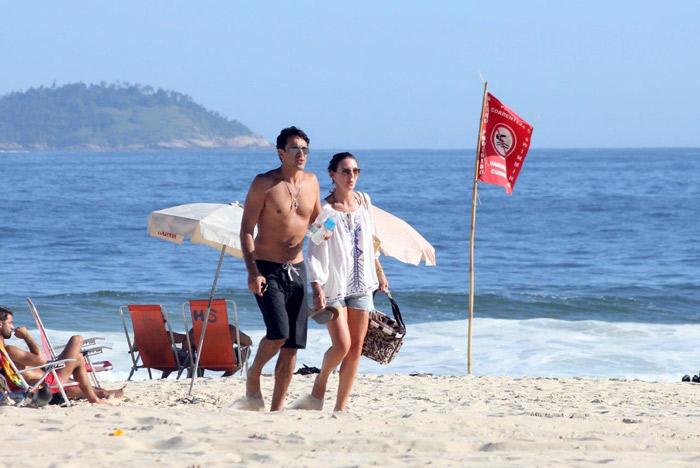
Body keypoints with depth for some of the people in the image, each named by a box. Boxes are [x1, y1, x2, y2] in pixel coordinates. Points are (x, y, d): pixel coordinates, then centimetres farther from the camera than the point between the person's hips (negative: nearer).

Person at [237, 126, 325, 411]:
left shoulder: (311, 182, 8)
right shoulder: (264, 184, -8)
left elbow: (317, 222, 21)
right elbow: (247, 229, -9)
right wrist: (252, 272, -18)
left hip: (297, 270, 6)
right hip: (268, 270, -6)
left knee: (292, 345, 2)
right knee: (279, 333, -21)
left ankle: (276, 408, 9)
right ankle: (253, 377, 6)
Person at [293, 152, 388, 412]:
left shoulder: (364, 202, 9)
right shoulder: (325, 209, -8)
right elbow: (315, 252, -12)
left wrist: (379, 271, 25)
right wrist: (316, 287, -22)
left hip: (360, 284, 5)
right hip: (334, 286, -5)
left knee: (356, 349, 2)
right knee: (341, 345, -15)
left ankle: (340, 408, 8)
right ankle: (319, 385, 13)